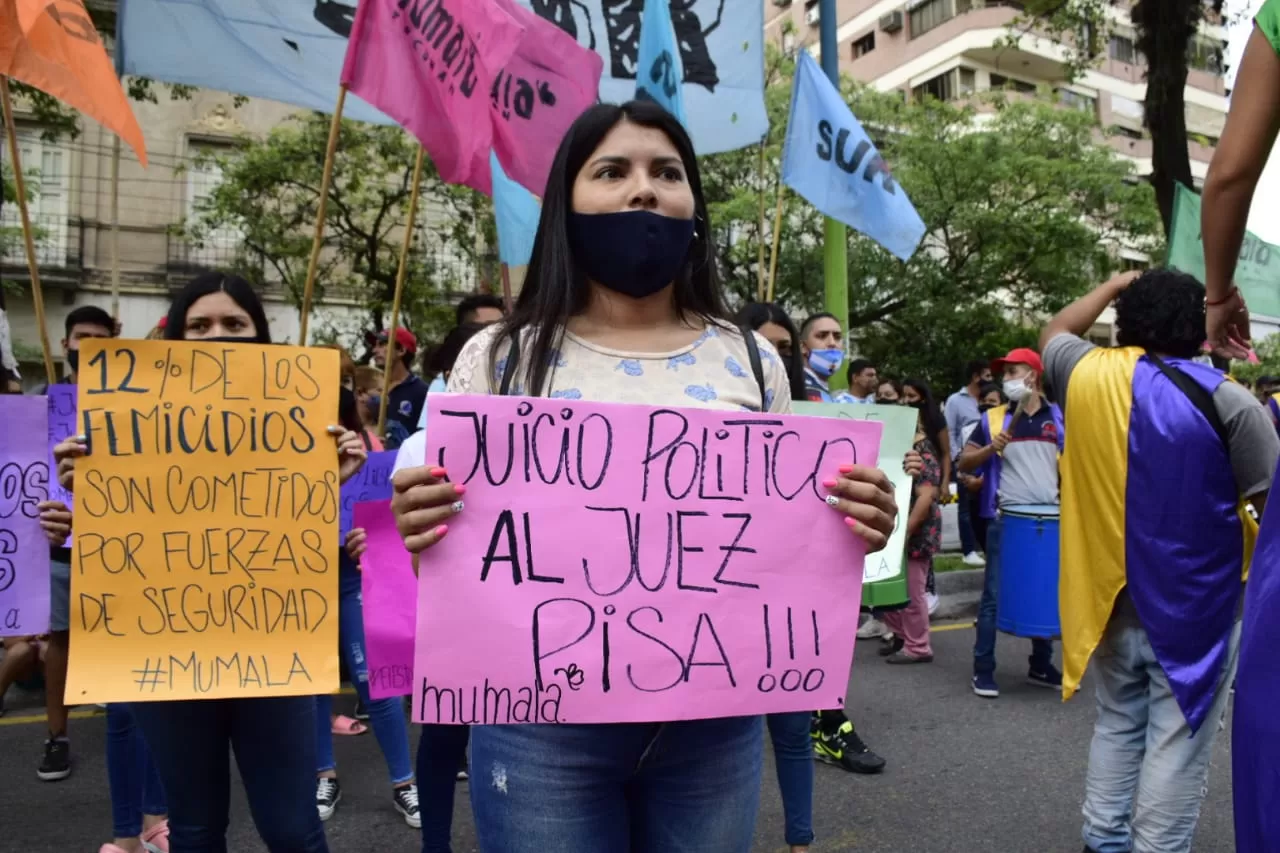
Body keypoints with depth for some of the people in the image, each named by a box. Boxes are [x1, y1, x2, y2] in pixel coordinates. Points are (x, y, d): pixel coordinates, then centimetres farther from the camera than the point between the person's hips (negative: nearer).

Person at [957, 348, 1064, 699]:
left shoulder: (1058, 417, 6)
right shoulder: (993, 418, 3)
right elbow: (964, 463, 3)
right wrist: (991, 448, -14)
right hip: (1005, 519, -2)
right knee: (994, 596, 0)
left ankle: (1041, 666, 25)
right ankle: (983, 669, 7)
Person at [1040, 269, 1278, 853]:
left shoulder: (1086, 377, -3)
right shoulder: (1228, 402, -13)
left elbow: (1052, 334, 20)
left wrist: (1114, 286, 25)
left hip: (1113, 600, 4)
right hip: (1197, 606, -4)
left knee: (1116, 728, 19)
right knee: (1177, 744, 6)